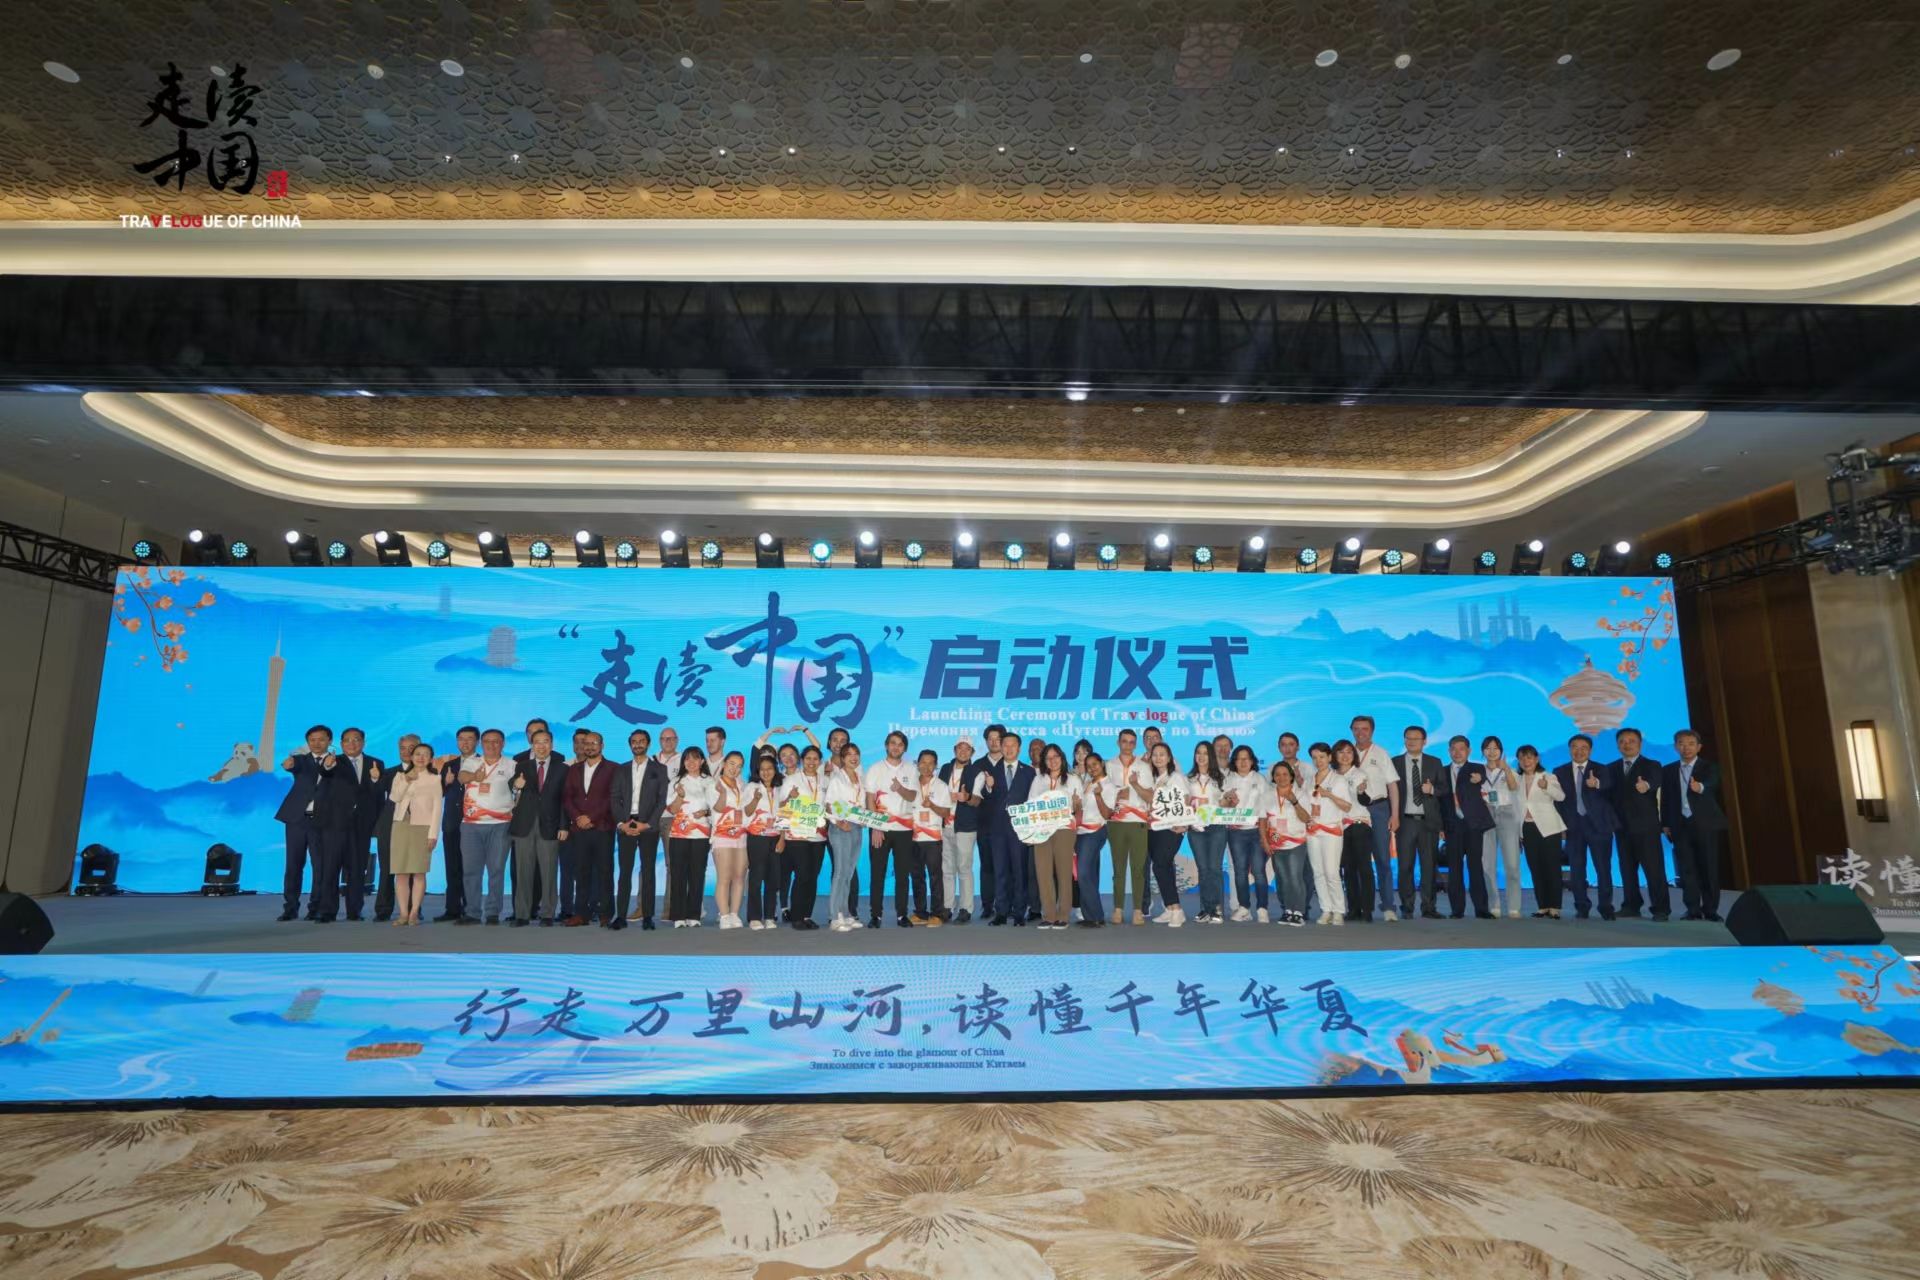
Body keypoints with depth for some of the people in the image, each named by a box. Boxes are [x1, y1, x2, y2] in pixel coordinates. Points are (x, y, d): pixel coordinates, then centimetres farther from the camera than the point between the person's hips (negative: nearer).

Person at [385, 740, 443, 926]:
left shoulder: (434, 778, 5)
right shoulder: (400, 775, 13)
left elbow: (438, 807, -1)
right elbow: (394, 797, -3)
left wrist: (433, 834, -8)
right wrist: (406, 780, -12)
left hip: (422, 827, -2)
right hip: (401, 825, 2)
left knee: (419, 872, -3)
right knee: (400, 872, -2)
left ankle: (414, 912, 1)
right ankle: (403, 913, 2)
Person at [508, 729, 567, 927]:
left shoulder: (561, 769, 5)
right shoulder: (521, 766, 9)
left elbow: (564, 800, 2)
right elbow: (514, 797, 7)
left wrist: (563, 826, -5)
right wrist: (516, 787, -16)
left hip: (549, 827, -1)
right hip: (524, 826, 1)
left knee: (548, 872, 1)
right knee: (523, 872, 4)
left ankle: (547, 914, 8)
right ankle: (522, 914, 10)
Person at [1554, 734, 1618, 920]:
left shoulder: (1602, 770, 3)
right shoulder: (1560, 772, 7)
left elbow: (1610, 796, -11)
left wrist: (1597, 784, -33)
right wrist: (1561, 825, -1)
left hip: (1598, 825, -2)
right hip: (1573, 825, 2)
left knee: (1603, 868, 0)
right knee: (1576, 869, 4)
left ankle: (1606, 907, 8)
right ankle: (1582, 907, 12)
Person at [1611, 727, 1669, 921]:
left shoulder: (1651, 765, -2)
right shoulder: (1612, 768, 12)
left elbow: (1654, 782, -24)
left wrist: (1646, 785, -47)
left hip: (1645, 825, -4)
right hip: (1621, 826, 4)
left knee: (1654, 868, -5)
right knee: (1627, 868, 7)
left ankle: (1661, 908, 2)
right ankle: (1631, 906, 14)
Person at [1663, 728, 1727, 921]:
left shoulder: (1709, 767, 1)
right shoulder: (1668, 770, 10)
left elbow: (1711, 784, -23)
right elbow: (1665, 799, 10)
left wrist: (1700, 787, -45)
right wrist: (1665, 824, 4)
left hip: (1705, 824, -2)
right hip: (1681, 825, 2)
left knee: (1709, 868, 1)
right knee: (1687, 868, 1)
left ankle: (1710, 909, 9)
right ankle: (1693, 909, 4)